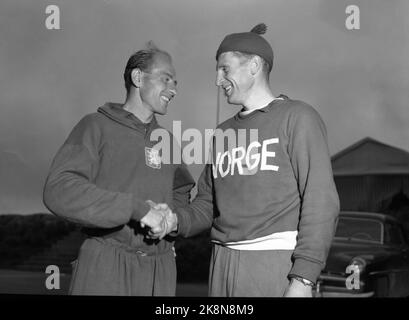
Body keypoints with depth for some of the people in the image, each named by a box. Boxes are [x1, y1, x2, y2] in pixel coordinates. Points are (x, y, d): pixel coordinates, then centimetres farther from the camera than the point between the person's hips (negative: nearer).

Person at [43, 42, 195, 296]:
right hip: (107, 266, -5)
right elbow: (59, 190, -16)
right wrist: (136, 207, -21)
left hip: (160, 270, 5)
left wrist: (169, 216, 5)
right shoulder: (97, 127, -2)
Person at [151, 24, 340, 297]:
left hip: (276, 264, -5)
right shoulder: (223, 133, 17)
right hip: (223, 264, 5)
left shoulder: (298, 117, -1)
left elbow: (321, 201, -9)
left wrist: (303, 280, -16)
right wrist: (175, 220, -5)